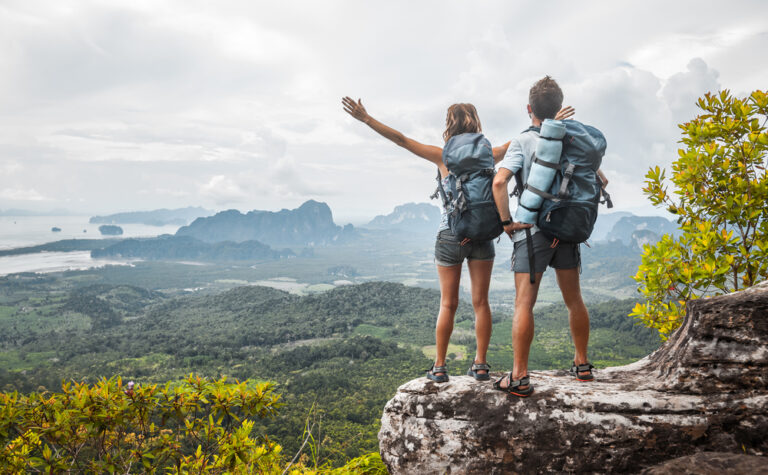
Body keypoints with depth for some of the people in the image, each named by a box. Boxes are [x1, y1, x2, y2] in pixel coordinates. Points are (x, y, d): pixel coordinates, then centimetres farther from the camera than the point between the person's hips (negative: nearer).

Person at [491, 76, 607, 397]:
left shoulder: (523, 141, -6)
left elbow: (499, 181, -19)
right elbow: (599, 179, 7)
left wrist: (506, 220, -11)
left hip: (533, 229, -5)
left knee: (524, 303, -5)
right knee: (574, 299, 16)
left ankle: (519, 377, -6)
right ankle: (581, 364, 27)